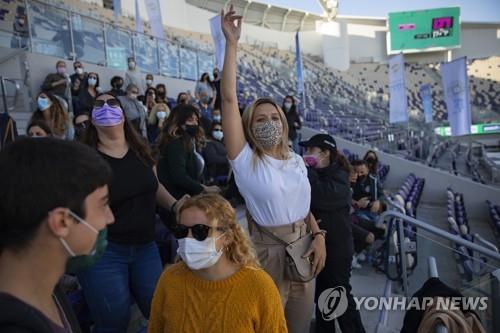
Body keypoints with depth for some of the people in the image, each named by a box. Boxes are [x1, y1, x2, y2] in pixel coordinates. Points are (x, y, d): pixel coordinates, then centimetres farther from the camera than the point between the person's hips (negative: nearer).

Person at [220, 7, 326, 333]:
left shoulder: (296, 160, 4)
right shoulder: (246, 161, -12)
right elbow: (229, 98, -20)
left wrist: (318, 236, -4)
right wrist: (232, 43, -21)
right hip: (268, 250, -5)